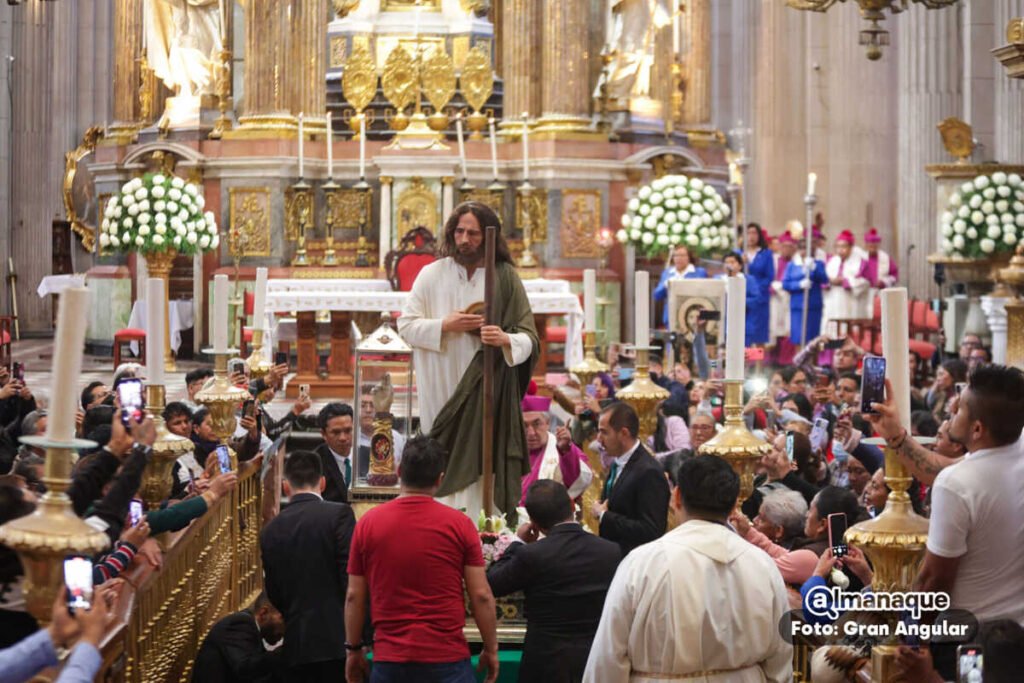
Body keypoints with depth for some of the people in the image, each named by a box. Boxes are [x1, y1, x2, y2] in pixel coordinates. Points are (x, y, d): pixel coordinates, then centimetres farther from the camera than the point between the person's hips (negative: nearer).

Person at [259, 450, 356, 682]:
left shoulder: (270, 530, 8)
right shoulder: (339, 514, -6)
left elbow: (274, 593, 12)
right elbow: (352, 579, -11)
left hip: (296, 645, 4)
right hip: (338, 638, -4)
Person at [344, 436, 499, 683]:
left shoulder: (368, 523, 0)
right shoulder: (459, 524, -4)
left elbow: (354, 596, 5)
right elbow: (481, 596, -3)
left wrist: (354, 649, 15)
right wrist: (491, 649, 8)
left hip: (390, 660, 2)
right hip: (447, 659, -1)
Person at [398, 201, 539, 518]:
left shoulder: (505, 278, 2)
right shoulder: (432, 274, 4)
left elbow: (530, 338, -1)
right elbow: (405, 325, 3)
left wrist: (505, 340, -23)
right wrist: (445, 326, -12)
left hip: (487, 396, -1)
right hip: (442, 394, 1)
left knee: (480, 466, -6)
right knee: (442, 474, -1)